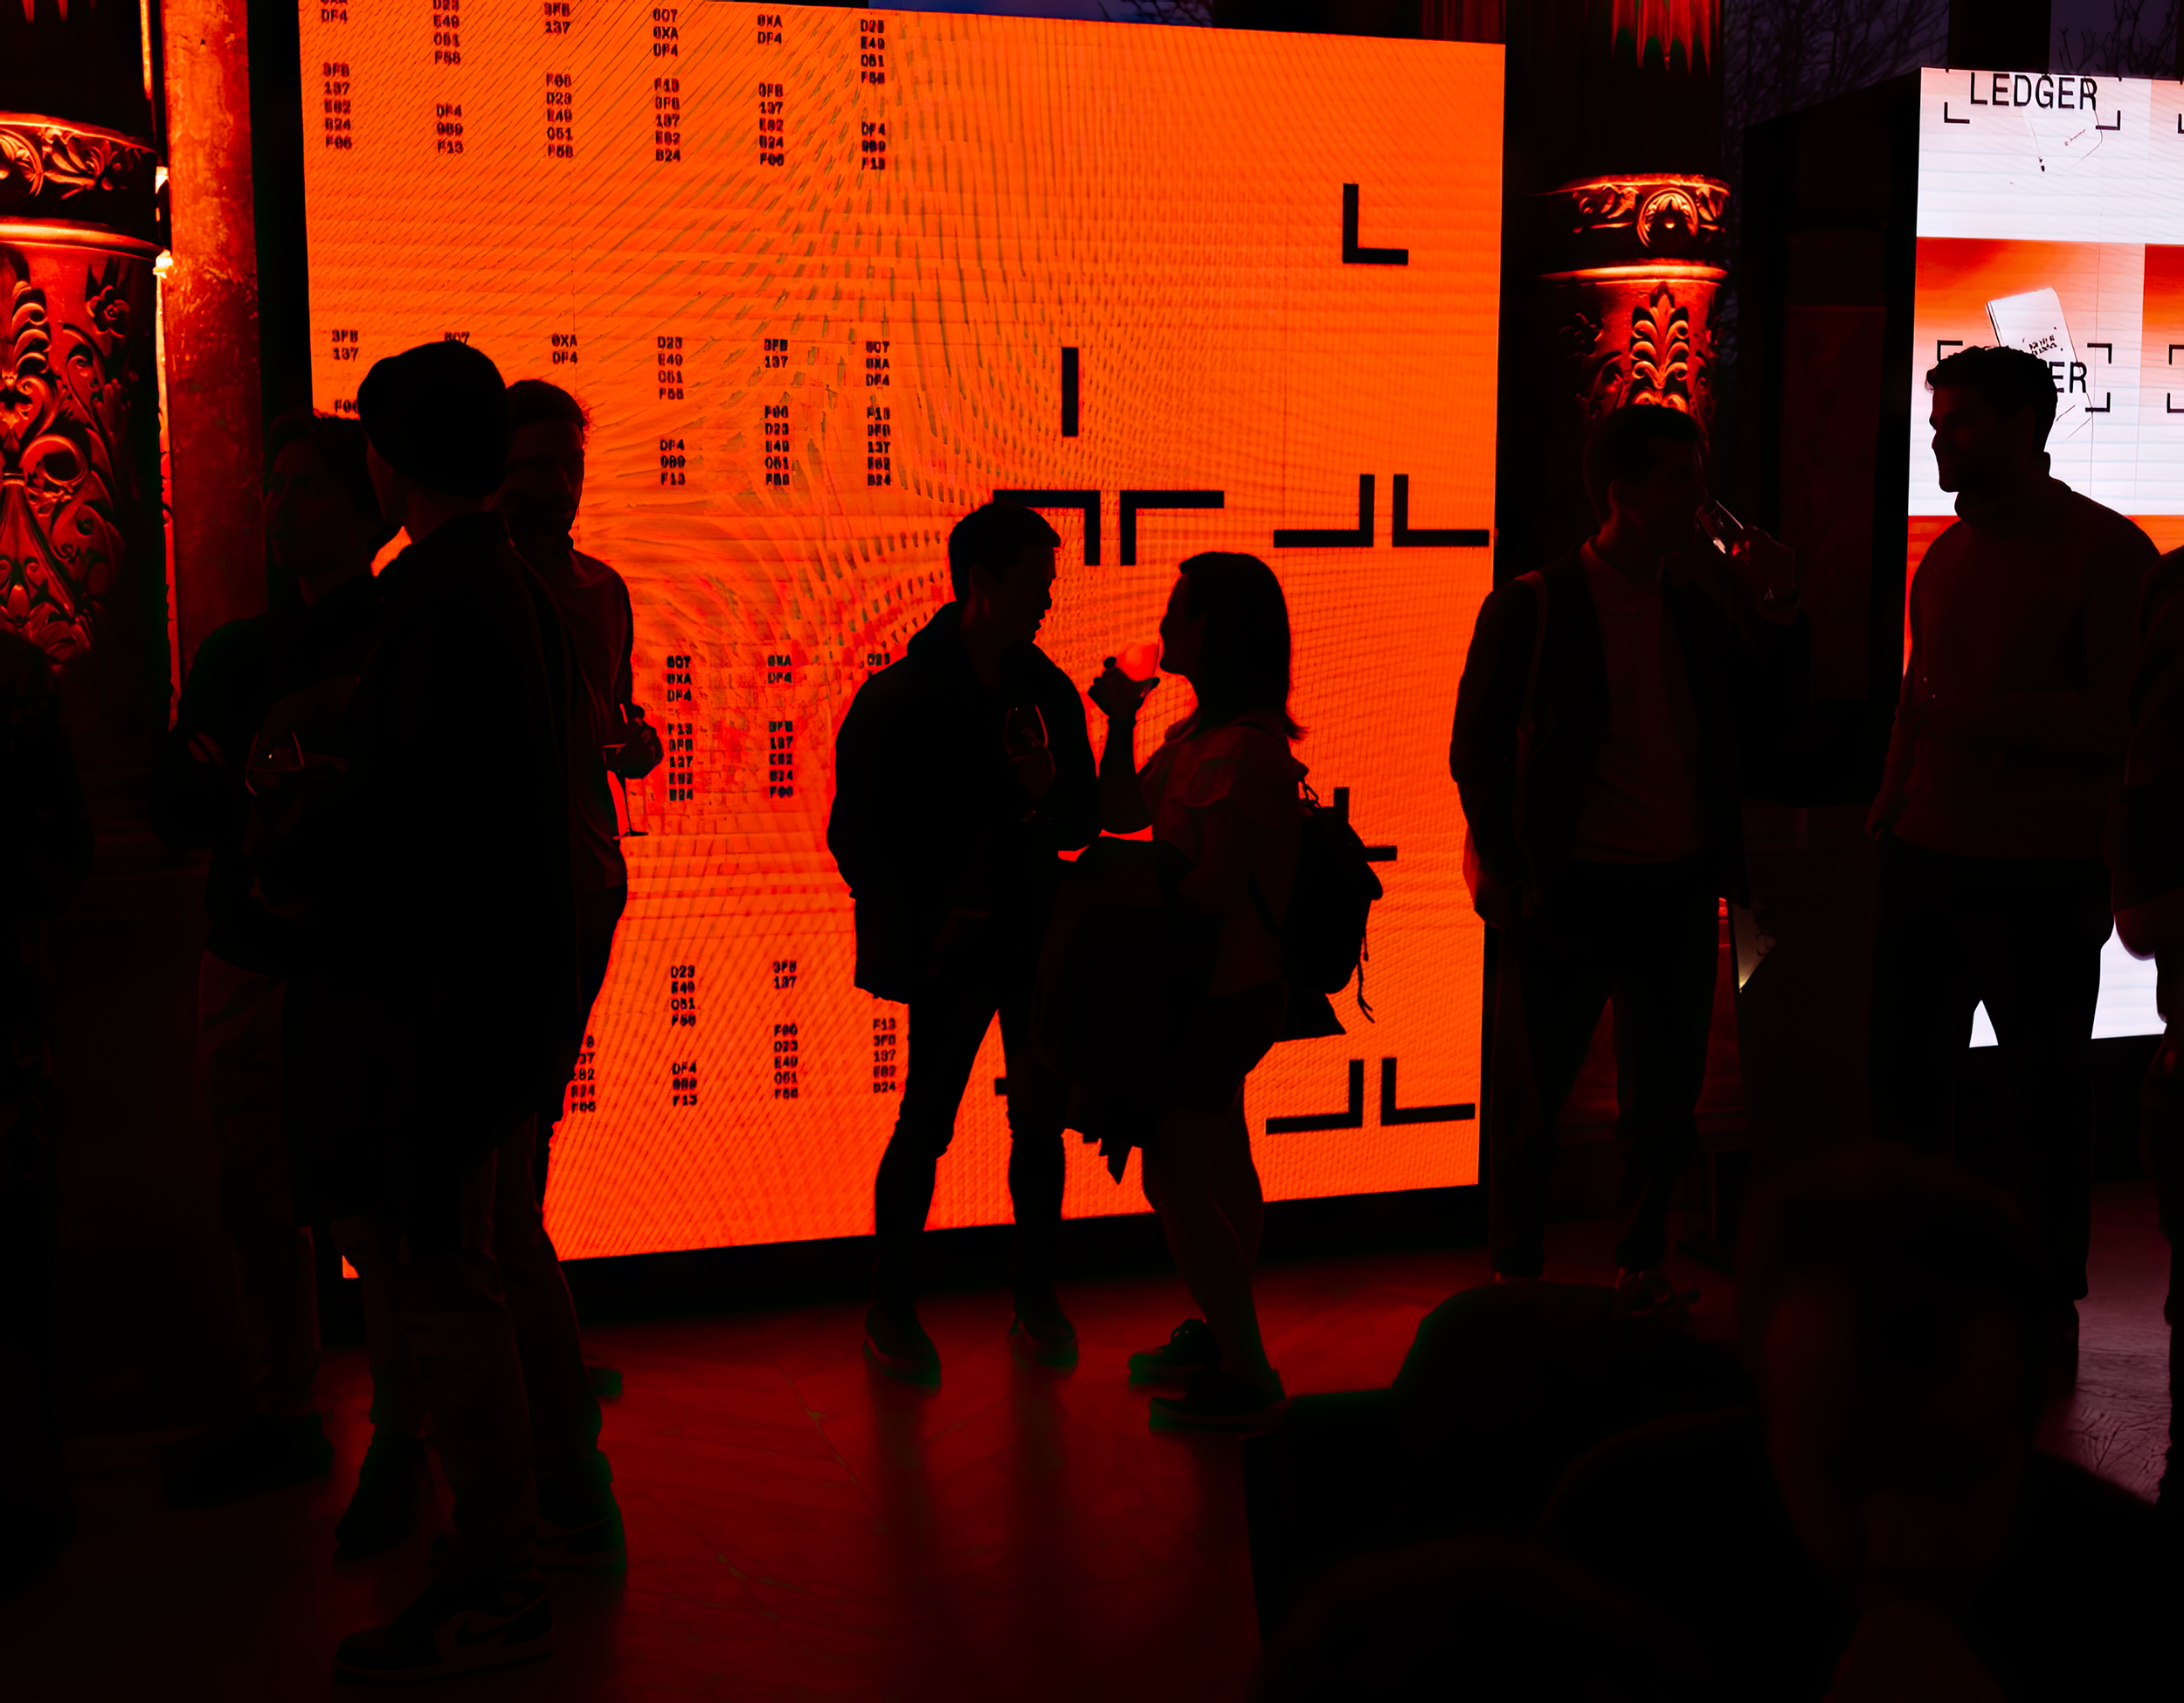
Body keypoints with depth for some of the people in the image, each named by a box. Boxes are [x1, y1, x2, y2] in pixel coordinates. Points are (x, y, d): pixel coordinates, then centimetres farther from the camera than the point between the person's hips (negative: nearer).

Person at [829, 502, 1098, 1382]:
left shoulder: (1049, 692, 6)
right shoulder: (896, 699, -7)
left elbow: (1082, 826, 9)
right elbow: (853, 833, -3)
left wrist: (1048, 790, -13)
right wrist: (920, 926, -9)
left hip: (1034, 936, 4)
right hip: (951, 946, -4)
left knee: (1042, 1118, 7)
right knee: (926, 1123, -4)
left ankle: (1035, 1296, 23)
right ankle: (891, 1308, 13)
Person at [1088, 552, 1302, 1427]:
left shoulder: (1246, 746, -22)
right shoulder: (1199, 733, 9)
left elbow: (1213, 887, -25)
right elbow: (1119, 815, 16)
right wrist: (1122, 719, 4)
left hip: (1224, 988, -10)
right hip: (1223, 987, 10)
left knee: (1175, 1179, -4)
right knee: (1217, 1165, 20)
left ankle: (1248, 1376, 4)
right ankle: (1223, 1332, 35)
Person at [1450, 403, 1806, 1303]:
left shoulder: (1702, 610, 10)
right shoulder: (1532, 606, -5)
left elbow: (1775, 717, 12)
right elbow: (1476, 749, -4)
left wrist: (1778, 609, 0)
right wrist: (1511, 872, -8)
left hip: (1680, 889, 5)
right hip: (1571, 890, -5)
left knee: (1665, 1095, 13)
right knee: (1530, 1099, 5)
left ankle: (1640, 1264, 30)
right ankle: (1517, 1275, 21)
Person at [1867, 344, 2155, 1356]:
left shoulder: (2107, 551, -7)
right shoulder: (1946, 554, 14)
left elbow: (2123, 721, -13)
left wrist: (1986, 716, -19)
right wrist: (1893, 796, 10)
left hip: (2046, 875, -6)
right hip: (1929, 858, 6)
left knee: (2046, 1085, 4)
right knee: (1904, 1072, 9)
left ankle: (2051, 1307, 17)